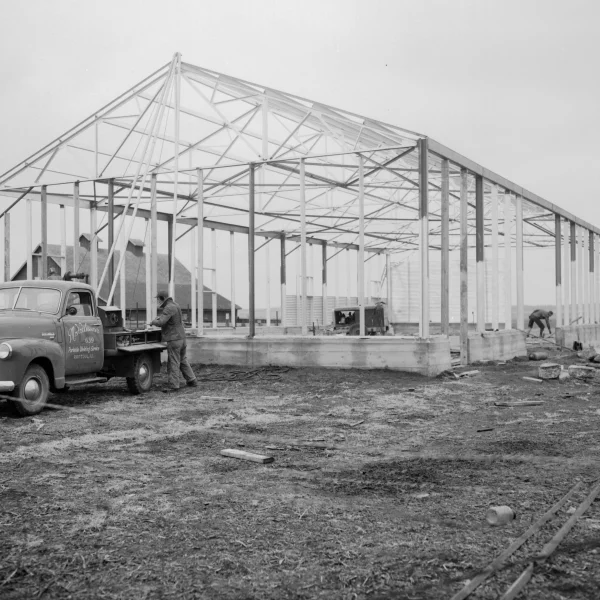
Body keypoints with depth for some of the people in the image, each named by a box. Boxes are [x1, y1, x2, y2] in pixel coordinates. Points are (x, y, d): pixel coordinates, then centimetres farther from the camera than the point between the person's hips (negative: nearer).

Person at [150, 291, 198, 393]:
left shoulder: (169, 308, -17)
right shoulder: (175, 305, 13)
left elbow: (161, 323, -25)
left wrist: (153, 322, -6)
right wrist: (159, 316, 16)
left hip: (173, 340, -9)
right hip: (182, 337, 9)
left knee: (173, 363, -5)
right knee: (182, 361, 20)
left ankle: (173, 386, -3)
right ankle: (192, 380, 24)